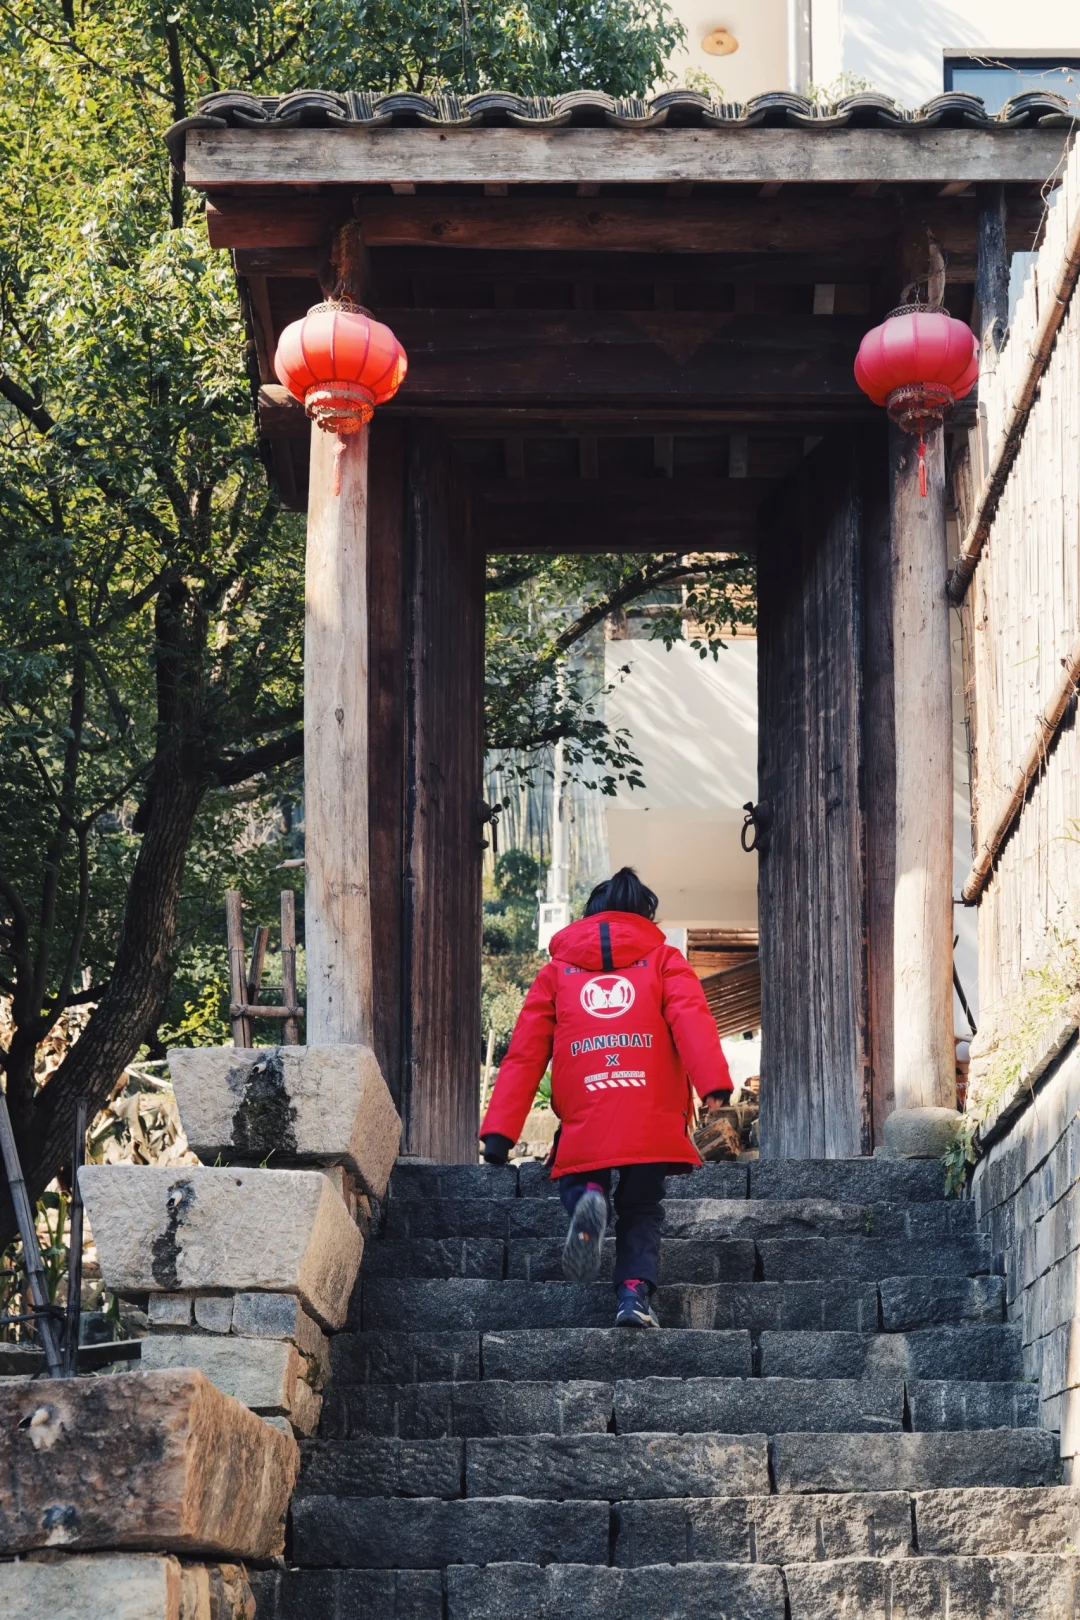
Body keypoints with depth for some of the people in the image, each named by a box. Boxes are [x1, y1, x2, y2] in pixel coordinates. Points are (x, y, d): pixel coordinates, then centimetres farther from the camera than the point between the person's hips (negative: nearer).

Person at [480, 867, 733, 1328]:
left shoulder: (557, 970, 21)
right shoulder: (663, 959, 17)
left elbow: (524, 1053, 11)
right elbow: (691, 1018, -4)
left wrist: (499, 1130, 6)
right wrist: (715, 1084, -18)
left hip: (583, 1119, 0)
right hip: (653, 1118, 0)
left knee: (575, 1182, 24)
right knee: (641, 1211, 15)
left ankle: (586, 1197, -11)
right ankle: (635, 1291, -9)